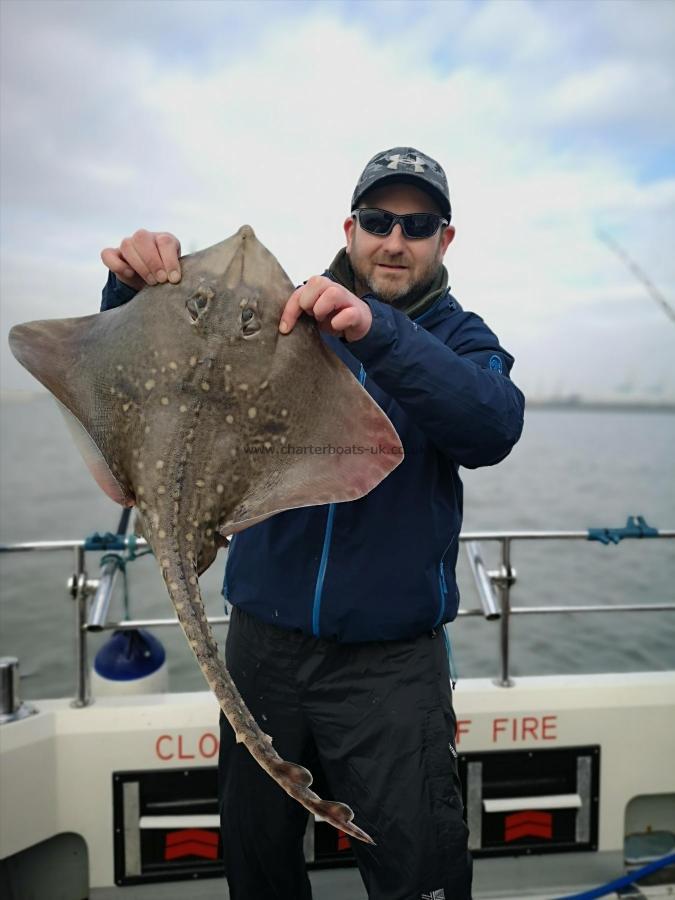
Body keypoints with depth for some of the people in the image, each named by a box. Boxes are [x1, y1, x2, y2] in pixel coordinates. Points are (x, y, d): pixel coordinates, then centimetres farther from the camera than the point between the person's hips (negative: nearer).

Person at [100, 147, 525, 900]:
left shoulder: (459, 340, 2)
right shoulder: (279, 317, 4)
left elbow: (492, 428, -20)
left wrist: (377, 333, -34)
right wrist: (137, 289, -22)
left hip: (391, 656, -1)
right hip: (265, 634, 2)